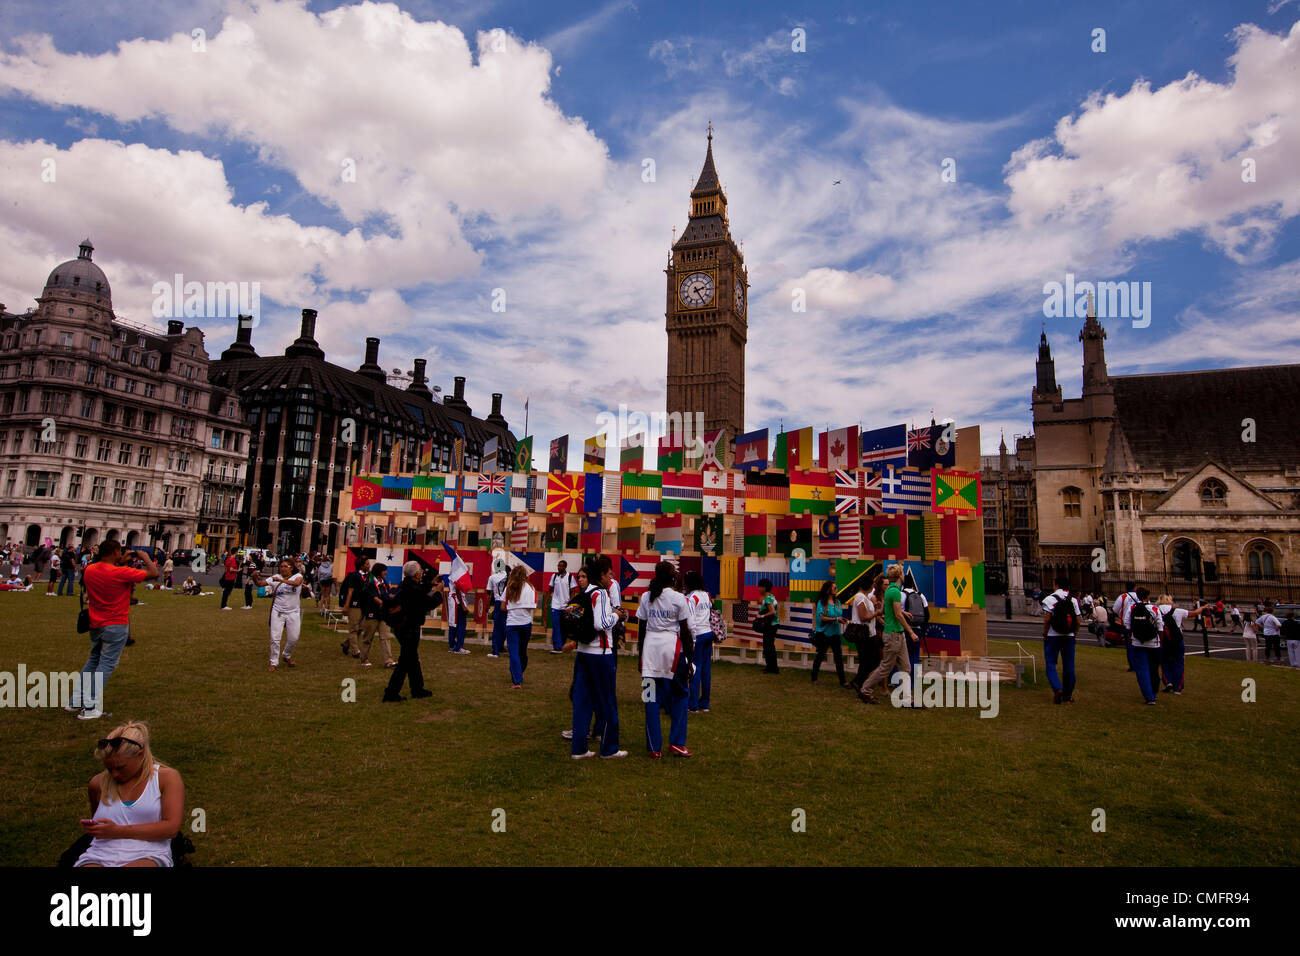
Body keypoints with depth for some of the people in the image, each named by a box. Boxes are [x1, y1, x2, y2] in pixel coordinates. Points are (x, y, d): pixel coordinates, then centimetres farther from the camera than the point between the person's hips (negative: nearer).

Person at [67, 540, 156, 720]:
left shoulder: (89, 570, 1)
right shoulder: (121, 573, -20)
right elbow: (153, 573, -17)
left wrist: (120, 563, 15)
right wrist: (145, 556, -3)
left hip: (95, 625, 7)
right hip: (116, 626, -7)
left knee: (93, 661, 22)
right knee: (106, 665, -1)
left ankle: (75, 701, 25)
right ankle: (89, 708, -2)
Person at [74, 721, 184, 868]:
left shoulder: (167, 777, 4)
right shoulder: (98, 783, 16)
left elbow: (171, 827, -6)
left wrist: (118, 831, -7)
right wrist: (91, 827, 13)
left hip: (147, 857, -3)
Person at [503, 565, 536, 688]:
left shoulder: (509, 588, 0)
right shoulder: (530, 588, -1)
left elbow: (504, 607, 0)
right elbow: (533, 606, -5)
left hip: (512, 623, -1)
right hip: (526, 623, 1)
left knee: (514, 652, 0)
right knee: (523, 650, 19)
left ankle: (517, 681, -6)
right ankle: (520, 673, 40)